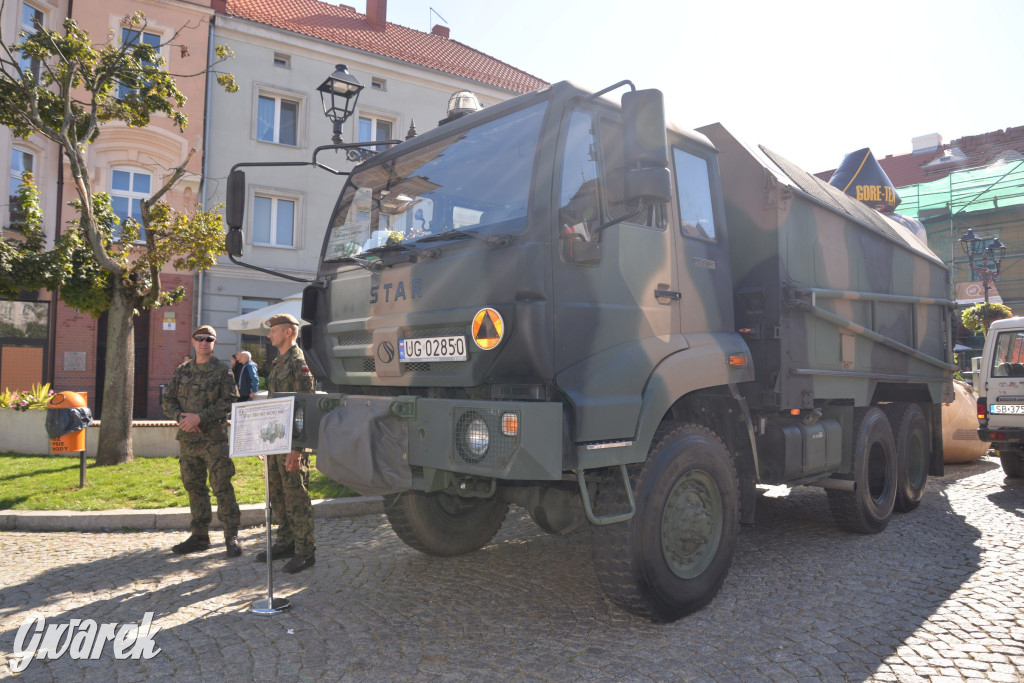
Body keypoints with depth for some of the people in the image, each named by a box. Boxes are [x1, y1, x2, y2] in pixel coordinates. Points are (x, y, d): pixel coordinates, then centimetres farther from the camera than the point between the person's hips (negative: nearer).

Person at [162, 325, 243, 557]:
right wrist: (181, 417, -7)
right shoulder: (182, 370, 12)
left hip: (214, 439, -5)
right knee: (194, 488, 12)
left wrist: (200, 417, -17)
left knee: (222, 488, -6)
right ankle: (199, 536, 23)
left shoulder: (223, 371, -2)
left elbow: (229, 402, -10)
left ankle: (231, 537, 2)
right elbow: (168, 401, 13)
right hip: (187, 439, 5)